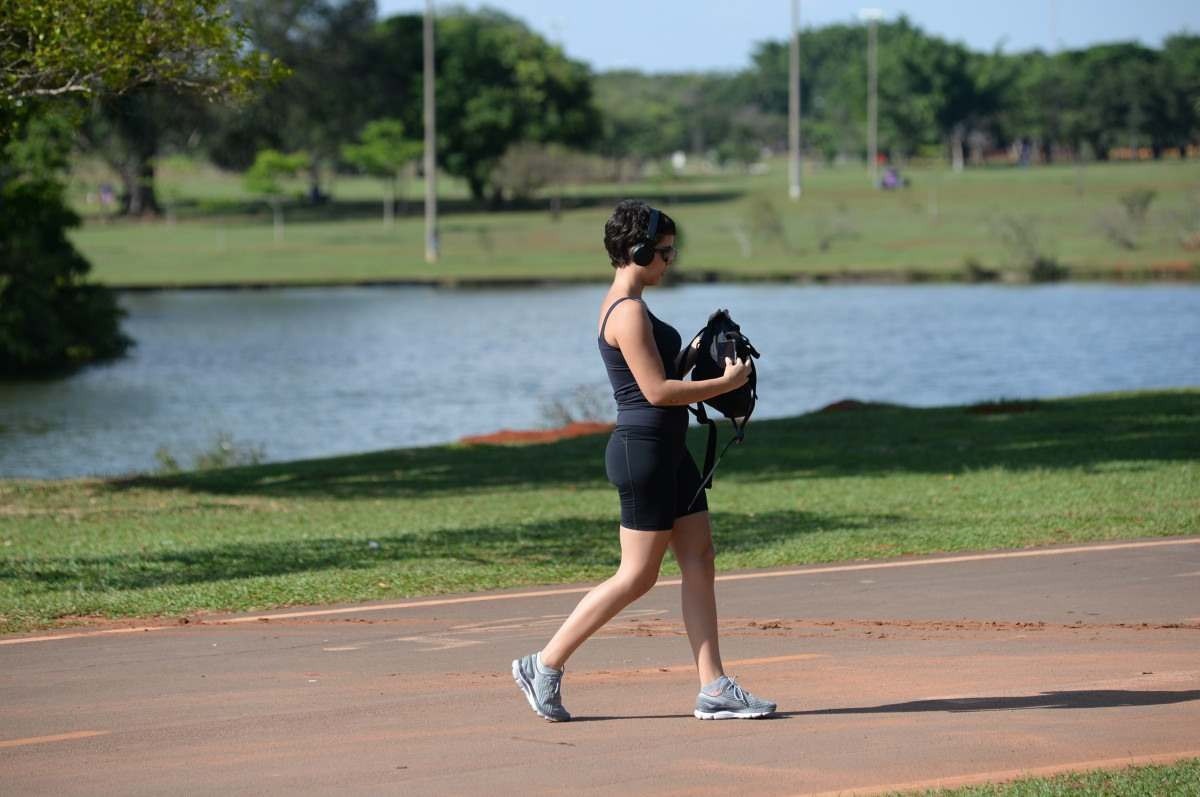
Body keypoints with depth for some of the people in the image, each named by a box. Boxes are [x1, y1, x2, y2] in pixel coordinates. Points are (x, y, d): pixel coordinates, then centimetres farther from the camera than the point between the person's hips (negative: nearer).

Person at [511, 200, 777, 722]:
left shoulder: (621, 304, 15)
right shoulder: (629, 312, -17)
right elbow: (657, 391, -20)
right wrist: (725, 383, -12)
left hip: (667, 451, 10)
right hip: (644, 449, -10)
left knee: (700, 562, 6)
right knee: (638, 576, -4)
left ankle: (713, 688, 5)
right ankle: (545, 664, 4)